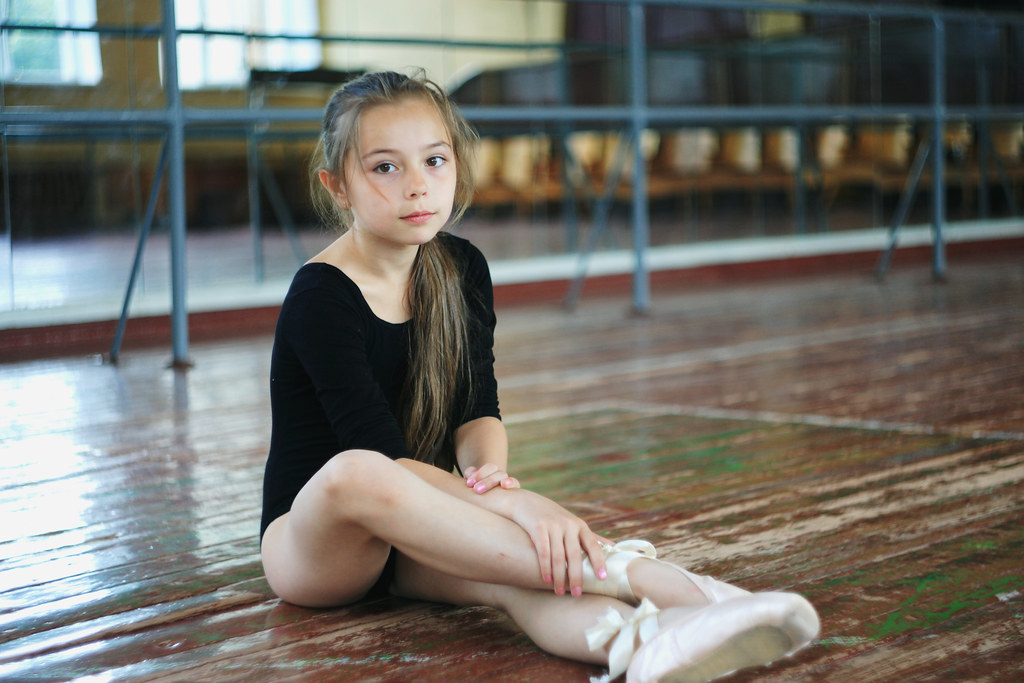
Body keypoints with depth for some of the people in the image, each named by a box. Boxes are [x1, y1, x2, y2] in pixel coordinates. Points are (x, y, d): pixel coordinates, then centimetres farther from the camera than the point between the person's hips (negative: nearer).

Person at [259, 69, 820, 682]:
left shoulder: (461, 269, 4)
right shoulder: (320, 297, -18)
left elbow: (478, 410, -1)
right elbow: (381, 459, -26)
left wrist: (490, 471, -25)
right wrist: (508, 503, -37)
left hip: (418, 530, 5)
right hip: (307, 541, -5)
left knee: (510, 572, -31)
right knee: (353, 473, -41)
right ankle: (621, 571, -46)